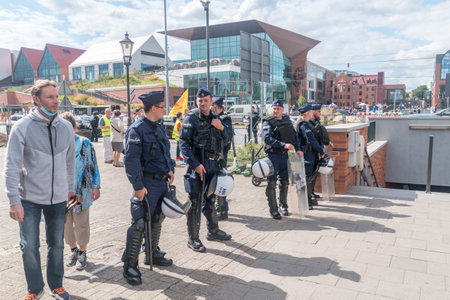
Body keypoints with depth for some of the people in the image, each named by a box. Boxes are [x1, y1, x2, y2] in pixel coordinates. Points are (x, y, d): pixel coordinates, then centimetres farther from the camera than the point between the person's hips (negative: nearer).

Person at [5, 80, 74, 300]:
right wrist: (14, 200, -15)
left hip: (58, 198, 3)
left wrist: (70, 189, 16)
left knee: (57, 244, 13)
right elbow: (11, 167, -11)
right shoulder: (22, 127, -11)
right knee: (29, 246, 5)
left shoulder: (65, 127, 1)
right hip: (29, 199, -3)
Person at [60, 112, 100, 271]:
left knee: (81, 223, 5)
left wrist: (96, 187, -2)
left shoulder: (85, 143, -5)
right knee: (66, 222, 13)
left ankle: (82, 253, 21)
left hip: (81, 191, -3)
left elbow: (93, 166, -1)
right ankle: (73, 250, 32)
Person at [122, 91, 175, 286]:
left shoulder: (158, 127, 13)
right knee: (140, 224, -5)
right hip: (147, 184, -9)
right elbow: (131, 160, -20)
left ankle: (153, 254, 36)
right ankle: (130, 266, 7)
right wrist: (138, 186, -21)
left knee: (157, 220, 19)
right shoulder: (137, 129, -14)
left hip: (162, 182, 9)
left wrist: (170, 169, 13)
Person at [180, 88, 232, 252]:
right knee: (195, 202, -3)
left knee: (209, 199, 19)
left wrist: (221, 128, -4)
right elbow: (183, 142, -12)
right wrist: (195, 164, -20)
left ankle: (213, 231, 34)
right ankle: (193, 239, 9)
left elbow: (226, 141, 17)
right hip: (198, 163, -6)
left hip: (213, 164, 6)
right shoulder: (191, 118, -6)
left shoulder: (215, 119, 14)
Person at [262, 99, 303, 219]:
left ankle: (283, 206, 28)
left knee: (284, 182, 12)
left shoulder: (287, 120, 10)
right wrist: (284, 145, -30)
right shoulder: (267, 122, -8)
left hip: (284, 155, 5)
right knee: (272, 183, -2)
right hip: (272, 154, -5)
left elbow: (294, 135, 14)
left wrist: (298, 149, -1)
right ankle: (273, 210, 7)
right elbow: (267, 138, -21)